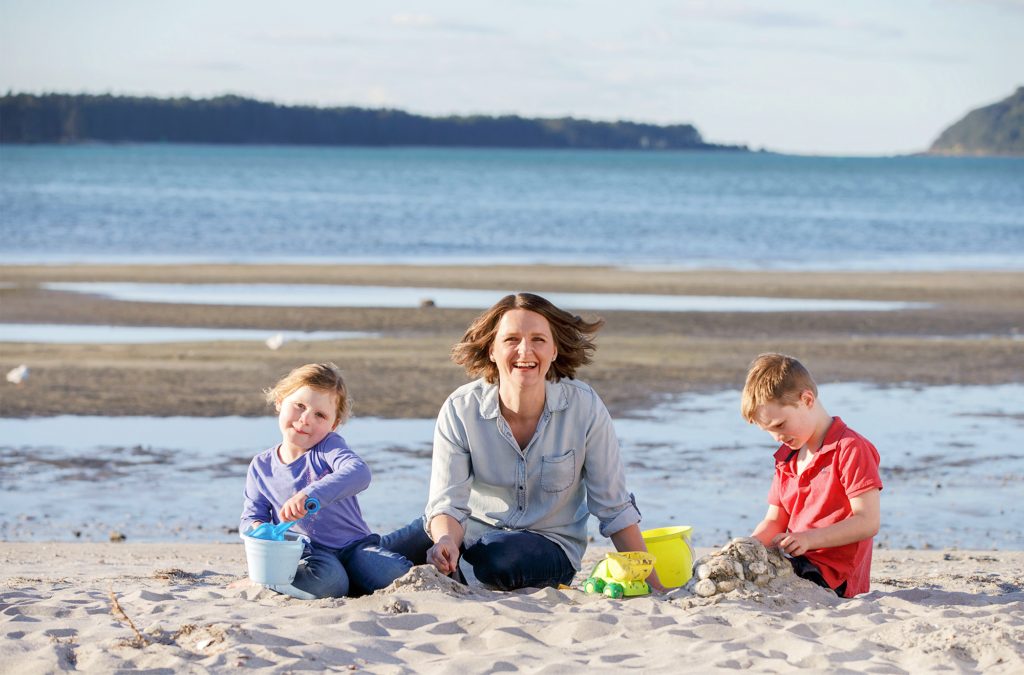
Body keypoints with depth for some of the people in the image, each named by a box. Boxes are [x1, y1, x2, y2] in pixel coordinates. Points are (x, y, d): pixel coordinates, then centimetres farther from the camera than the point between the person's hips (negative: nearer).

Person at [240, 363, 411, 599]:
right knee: (328, 583, -36)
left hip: (353, 544, 0)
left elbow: (359, 473, -28)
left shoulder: (329, 447, -5)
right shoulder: (261, 466, 8)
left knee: (400, 577, -28)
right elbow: (251, 516, 12)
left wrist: (310, 494, -44)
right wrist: (258, 529, -16)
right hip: (307, 552, 0)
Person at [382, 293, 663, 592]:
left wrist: (651, 583, -11)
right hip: (473, 529, 1)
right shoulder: (459, 410, -15)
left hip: (550, 544, -1)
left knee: (500, 559, -36)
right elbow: (447, 502, -17)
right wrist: (446, 540, -41)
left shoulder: (585, 407, -18)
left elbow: (614, 507, -10)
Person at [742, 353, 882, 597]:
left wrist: (810, 539, -25)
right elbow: (775, 522, 19)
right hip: (796, 563, 9)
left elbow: (868, 522, -16)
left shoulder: (850, 449, -9)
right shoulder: (786, 458, 20)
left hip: (832, 575, -9)